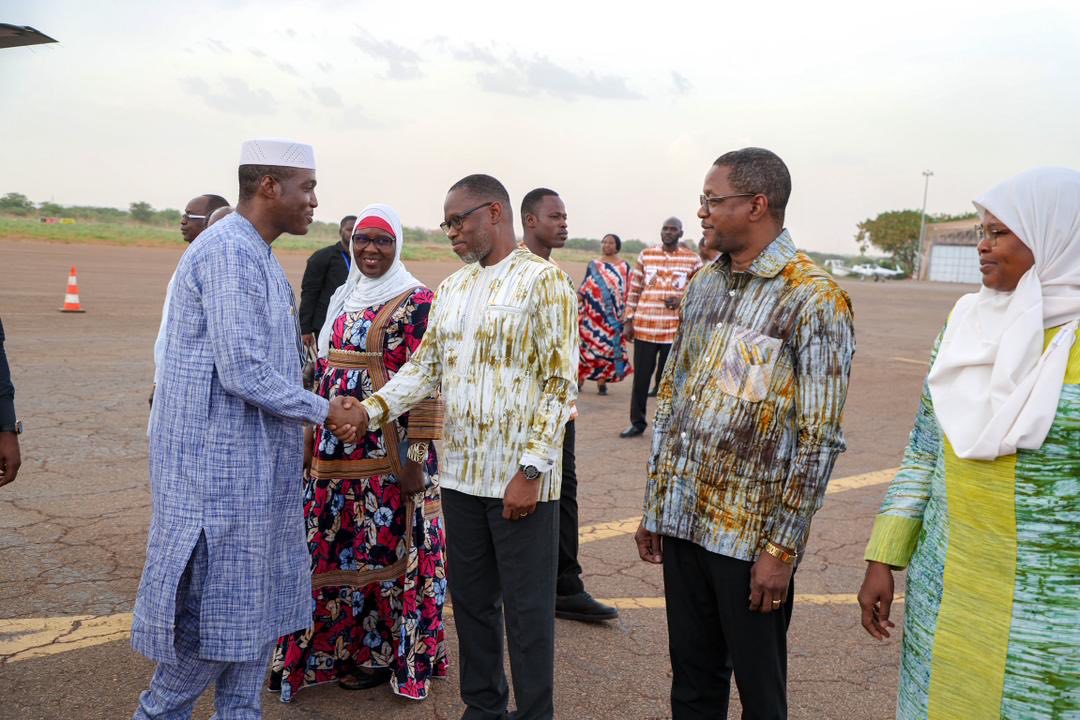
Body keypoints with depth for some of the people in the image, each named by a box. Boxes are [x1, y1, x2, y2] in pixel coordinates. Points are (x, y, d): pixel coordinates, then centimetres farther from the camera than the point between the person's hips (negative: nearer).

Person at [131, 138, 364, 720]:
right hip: (223, 463, -10)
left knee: (259, 601, 15)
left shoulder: (255, 254, 14)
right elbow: (243, 372, -23)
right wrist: (324, 411, -13)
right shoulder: (229, 252, -18)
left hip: (255, 463, 10)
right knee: (220, 604, 1)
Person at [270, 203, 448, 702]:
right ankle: (340, 647, 28)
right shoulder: (343, 298, 14)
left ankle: (380, 653, 19)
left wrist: (415, 452, -17)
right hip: (337, 449, 7)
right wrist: (316, 437, 17)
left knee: (382, 548, 3)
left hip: (385, 451, -7)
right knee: (337, 549, 12)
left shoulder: (415, 302, -8)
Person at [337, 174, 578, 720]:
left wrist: (530, 471, -17)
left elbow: (561, 384, -12)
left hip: (520, 480, -6)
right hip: (461, 474, 6)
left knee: (526, 608, 5)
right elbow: (424, 367, 12)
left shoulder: (542, 281, -8)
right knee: (470, 599, 16)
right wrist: (372, 409, -4)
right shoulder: (451, 289, 13)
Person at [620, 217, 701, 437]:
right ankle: (637, 423, 19)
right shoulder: (645, 255, 8)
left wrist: (683, 300, -11)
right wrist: (628, 321, 5)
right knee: (640, 377, 7)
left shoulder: (692, 259, 3)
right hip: (644, 327, 1)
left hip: (675, 329, -1)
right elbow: (634, 290, 10)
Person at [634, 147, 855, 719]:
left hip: (751, 534, -5)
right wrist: (653, 508, 12)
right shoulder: (703, 284, 9)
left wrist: (782, 548, -15)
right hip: (682, 521, 6)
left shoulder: (814, 297, -11)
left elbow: (819, 437, -14)